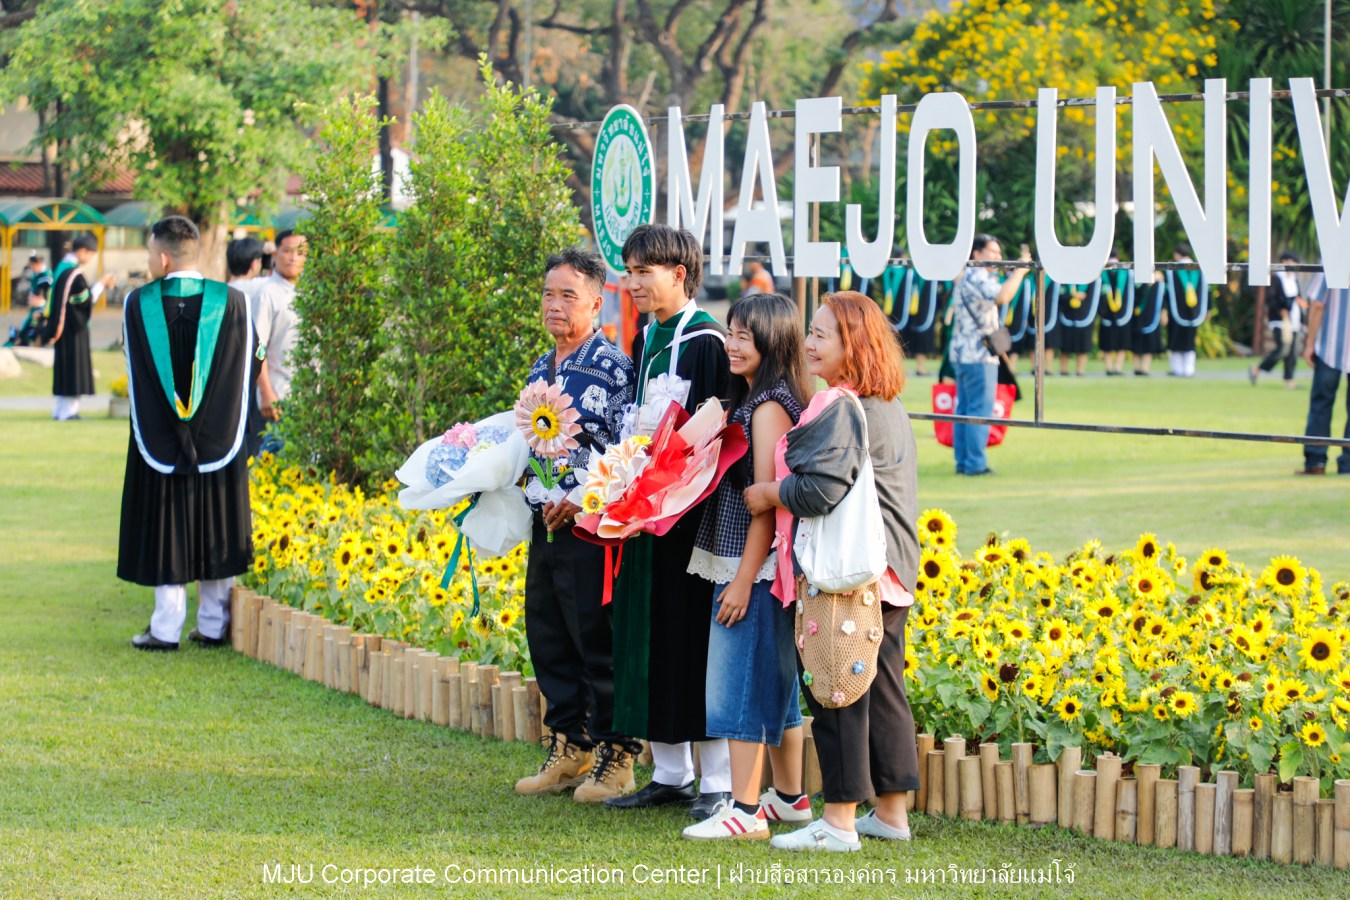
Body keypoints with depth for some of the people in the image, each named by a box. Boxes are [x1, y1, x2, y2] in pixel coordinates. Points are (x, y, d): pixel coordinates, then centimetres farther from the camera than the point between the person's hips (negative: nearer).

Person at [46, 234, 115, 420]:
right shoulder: (74, 274, -18)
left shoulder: (62, 268, 12)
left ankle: (61, 410, 15)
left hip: (62, 327, 10)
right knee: (74, 367, -5)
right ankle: (68, 411, -5)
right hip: (73, 328, -10)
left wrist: (101, 285, 14)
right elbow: (86, 300, -17)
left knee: (64, 368, 13)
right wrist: (101, 284, -7)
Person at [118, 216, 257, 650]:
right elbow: (246, 367, 1)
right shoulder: (231, 301, -6)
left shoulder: (138, 304, -8)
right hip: (218, 440, 1)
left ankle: (166, 628, 5)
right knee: (215, 528, 11)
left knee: (166, 531, 6)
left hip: (158, 437, -1)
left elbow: (135, 374, 0)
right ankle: (213, 626, 13)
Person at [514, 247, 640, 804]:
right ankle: (569, 751, 21)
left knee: (599, 643, -4)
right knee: (548, 640, 11)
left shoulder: (613, 366, -10)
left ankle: (615, 758, 4)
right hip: (544, 525, 8)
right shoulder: (540, 371, 15)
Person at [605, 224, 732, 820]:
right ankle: (670, 775, 17)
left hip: (692, 510, -8)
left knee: (694, 632, -6)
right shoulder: (644, 340, 15)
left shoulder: (705, 340, -10)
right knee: (649, 635, 10)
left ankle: (719, 782, -2)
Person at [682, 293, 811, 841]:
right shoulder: (751, 400, 14)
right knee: (774, 682, 16)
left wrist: (744, 579, -19)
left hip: (755, 567, -10)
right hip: (750, 565, 10)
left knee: (740, 685, -7)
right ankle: (789, 797, 25)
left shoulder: (769, 406, -15)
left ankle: (745, 812, -5)